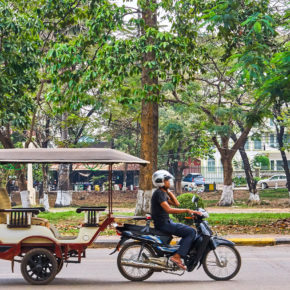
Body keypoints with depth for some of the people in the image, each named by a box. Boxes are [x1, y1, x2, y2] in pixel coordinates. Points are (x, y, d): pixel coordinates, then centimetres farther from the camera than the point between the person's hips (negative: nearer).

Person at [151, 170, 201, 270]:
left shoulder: (163, 193, 17)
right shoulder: (158, 193, -16)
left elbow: (176, 203, 14)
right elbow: (168, 209, -27)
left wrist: (169, 191, 9)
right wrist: (186, 210, -29)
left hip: (166, 222, 10)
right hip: (163, 224, -10)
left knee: (190, 231, 15)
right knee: (191, 232, -17)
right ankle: (177, 257, -21)